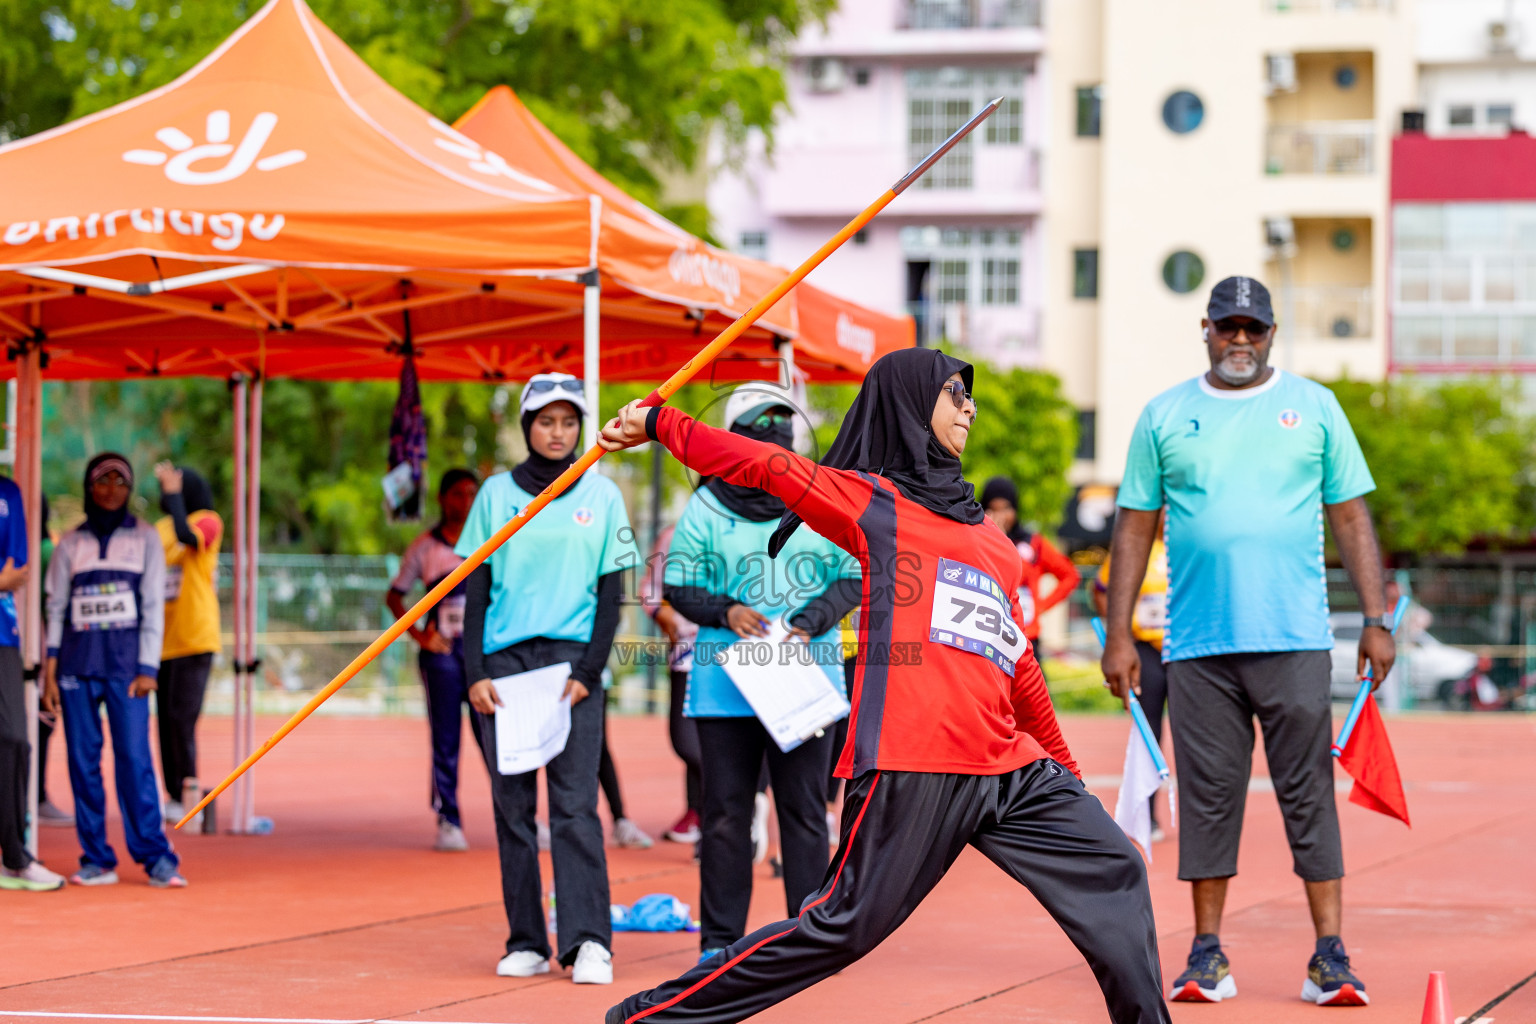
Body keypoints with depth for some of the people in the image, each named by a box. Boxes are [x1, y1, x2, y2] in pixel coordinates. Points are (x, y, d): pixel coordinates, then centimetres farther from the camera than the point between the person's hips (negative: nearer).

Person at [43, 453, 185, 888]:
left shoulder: (144, 538, 9)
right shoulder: (70, 544, 12)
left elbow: (153, 605, 5)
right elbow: (56, 607, 11)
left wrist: (148, 668, -4)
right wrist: (50, 669, 1)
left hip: (126, 658, -2)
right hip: (78, 658, 2)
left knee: (135, 756, -10)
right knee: (82, 759, -1)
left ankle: (156, 856, -7)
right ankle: (96, 859, 4)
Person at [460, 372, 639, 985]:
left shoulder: (601, 495, 8)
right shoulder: (496, 494, 10)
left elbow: (611, 593, 5)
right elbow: (477, 591, 8)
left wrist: (587, 672, -6)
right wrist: (474, 673, -2)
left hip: (572, 659, -2)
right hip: (505, 660, 2)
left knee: (575, 803, -10)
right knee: (512, 806, 1)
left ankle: (588, 941, -13)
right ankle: (526, 943, 5)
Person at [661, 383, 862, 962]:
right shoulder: (706, 507, 2)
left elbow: (854, 579, 6)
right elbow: (679, 587, 5)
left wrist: (811, 622, -10)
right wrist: (725, 611, -13)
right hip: (725, 679, 0)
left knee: (804, 809, 3)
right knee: (726, 810, 3)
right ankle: (720, 938, 10)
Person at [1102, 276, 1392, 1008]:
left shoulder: (1313, 407, 9)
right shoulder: (1163, 417, 9)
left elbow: (1351, 518, 8)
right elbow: (1134, 528, 10)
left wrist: (1376, 621, 1)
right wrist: (1118, 634, 4)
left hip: (1294, 643, -1)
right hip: (1198, 645, 1)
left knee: (1309, 795, -2)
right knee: (1208, 797, 4)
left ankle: (1330, 956, 0)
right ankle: (1207, 956, 11)